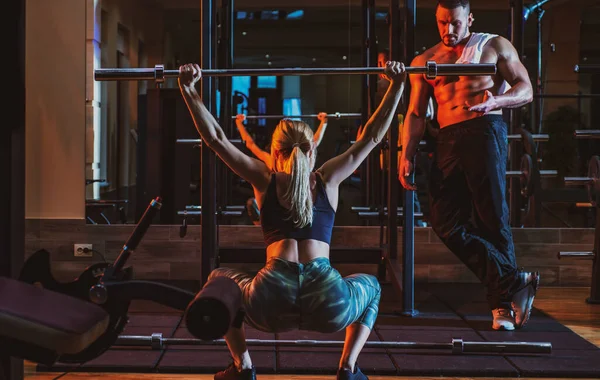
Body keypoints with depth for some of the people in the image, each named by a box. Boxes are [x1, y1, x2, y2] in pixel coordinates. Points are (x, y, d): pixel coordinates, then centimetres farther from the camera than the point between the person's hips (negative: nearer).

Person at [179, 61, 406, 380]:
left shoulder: (265, 180, 17)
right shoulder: (328, 180, 18)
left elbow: (216, 139, 18)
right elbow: (373, 136, 24)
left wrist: (188, 89, 19)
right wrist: (397, 85, 24)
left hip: (272, 303, 0)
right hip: (329, 304, 0)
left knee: (219, 279, 33)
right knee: (371, 286, 36)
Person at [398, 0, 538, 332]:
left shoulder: (494, 46, 13)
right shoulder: (424, 61, 21)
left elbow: (525, 90, 6)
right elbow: (416, 114, 17)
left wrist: (495, 101, -15)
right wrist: (406, 155, 3)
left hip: (484, 131, -4)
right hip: (447, 141, 4)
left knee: (492, 218, -9)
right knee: (445, 223, -11)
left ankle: (503, 302, -1)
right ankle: (513, 281, -11)